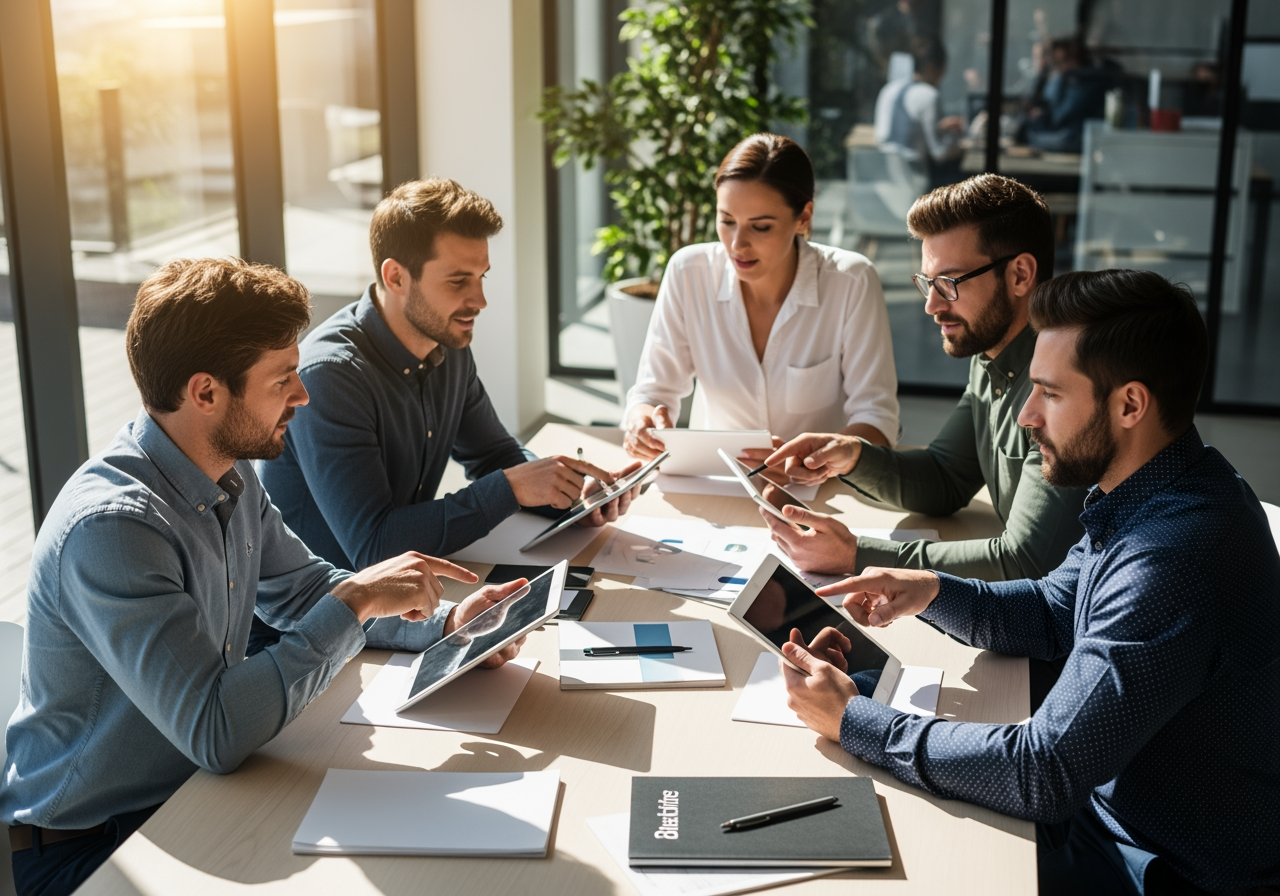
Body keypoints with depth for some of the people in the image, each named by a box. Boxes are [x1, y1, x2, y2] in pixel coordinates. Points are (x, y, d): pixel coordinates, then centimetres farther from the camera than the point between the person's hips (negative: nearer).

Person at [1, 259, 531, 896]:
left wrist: (443, 623, -2)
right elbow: (215, 734, -33)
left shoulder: (231, 476, 0)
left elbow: (305, 590, 14)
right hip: (87, 844, -8)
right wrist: (354, 601, -27)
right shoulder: (109, 528, -28)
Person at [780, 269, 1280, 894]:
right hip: (1111, 805, 8)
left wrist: (852, 721, -22)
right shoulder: (1148, 497, -1)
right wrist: (934, 592, -5)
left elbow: (1040, 775, -31)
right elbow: (1050, 613, 14)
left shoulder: (1173, 561, -34)